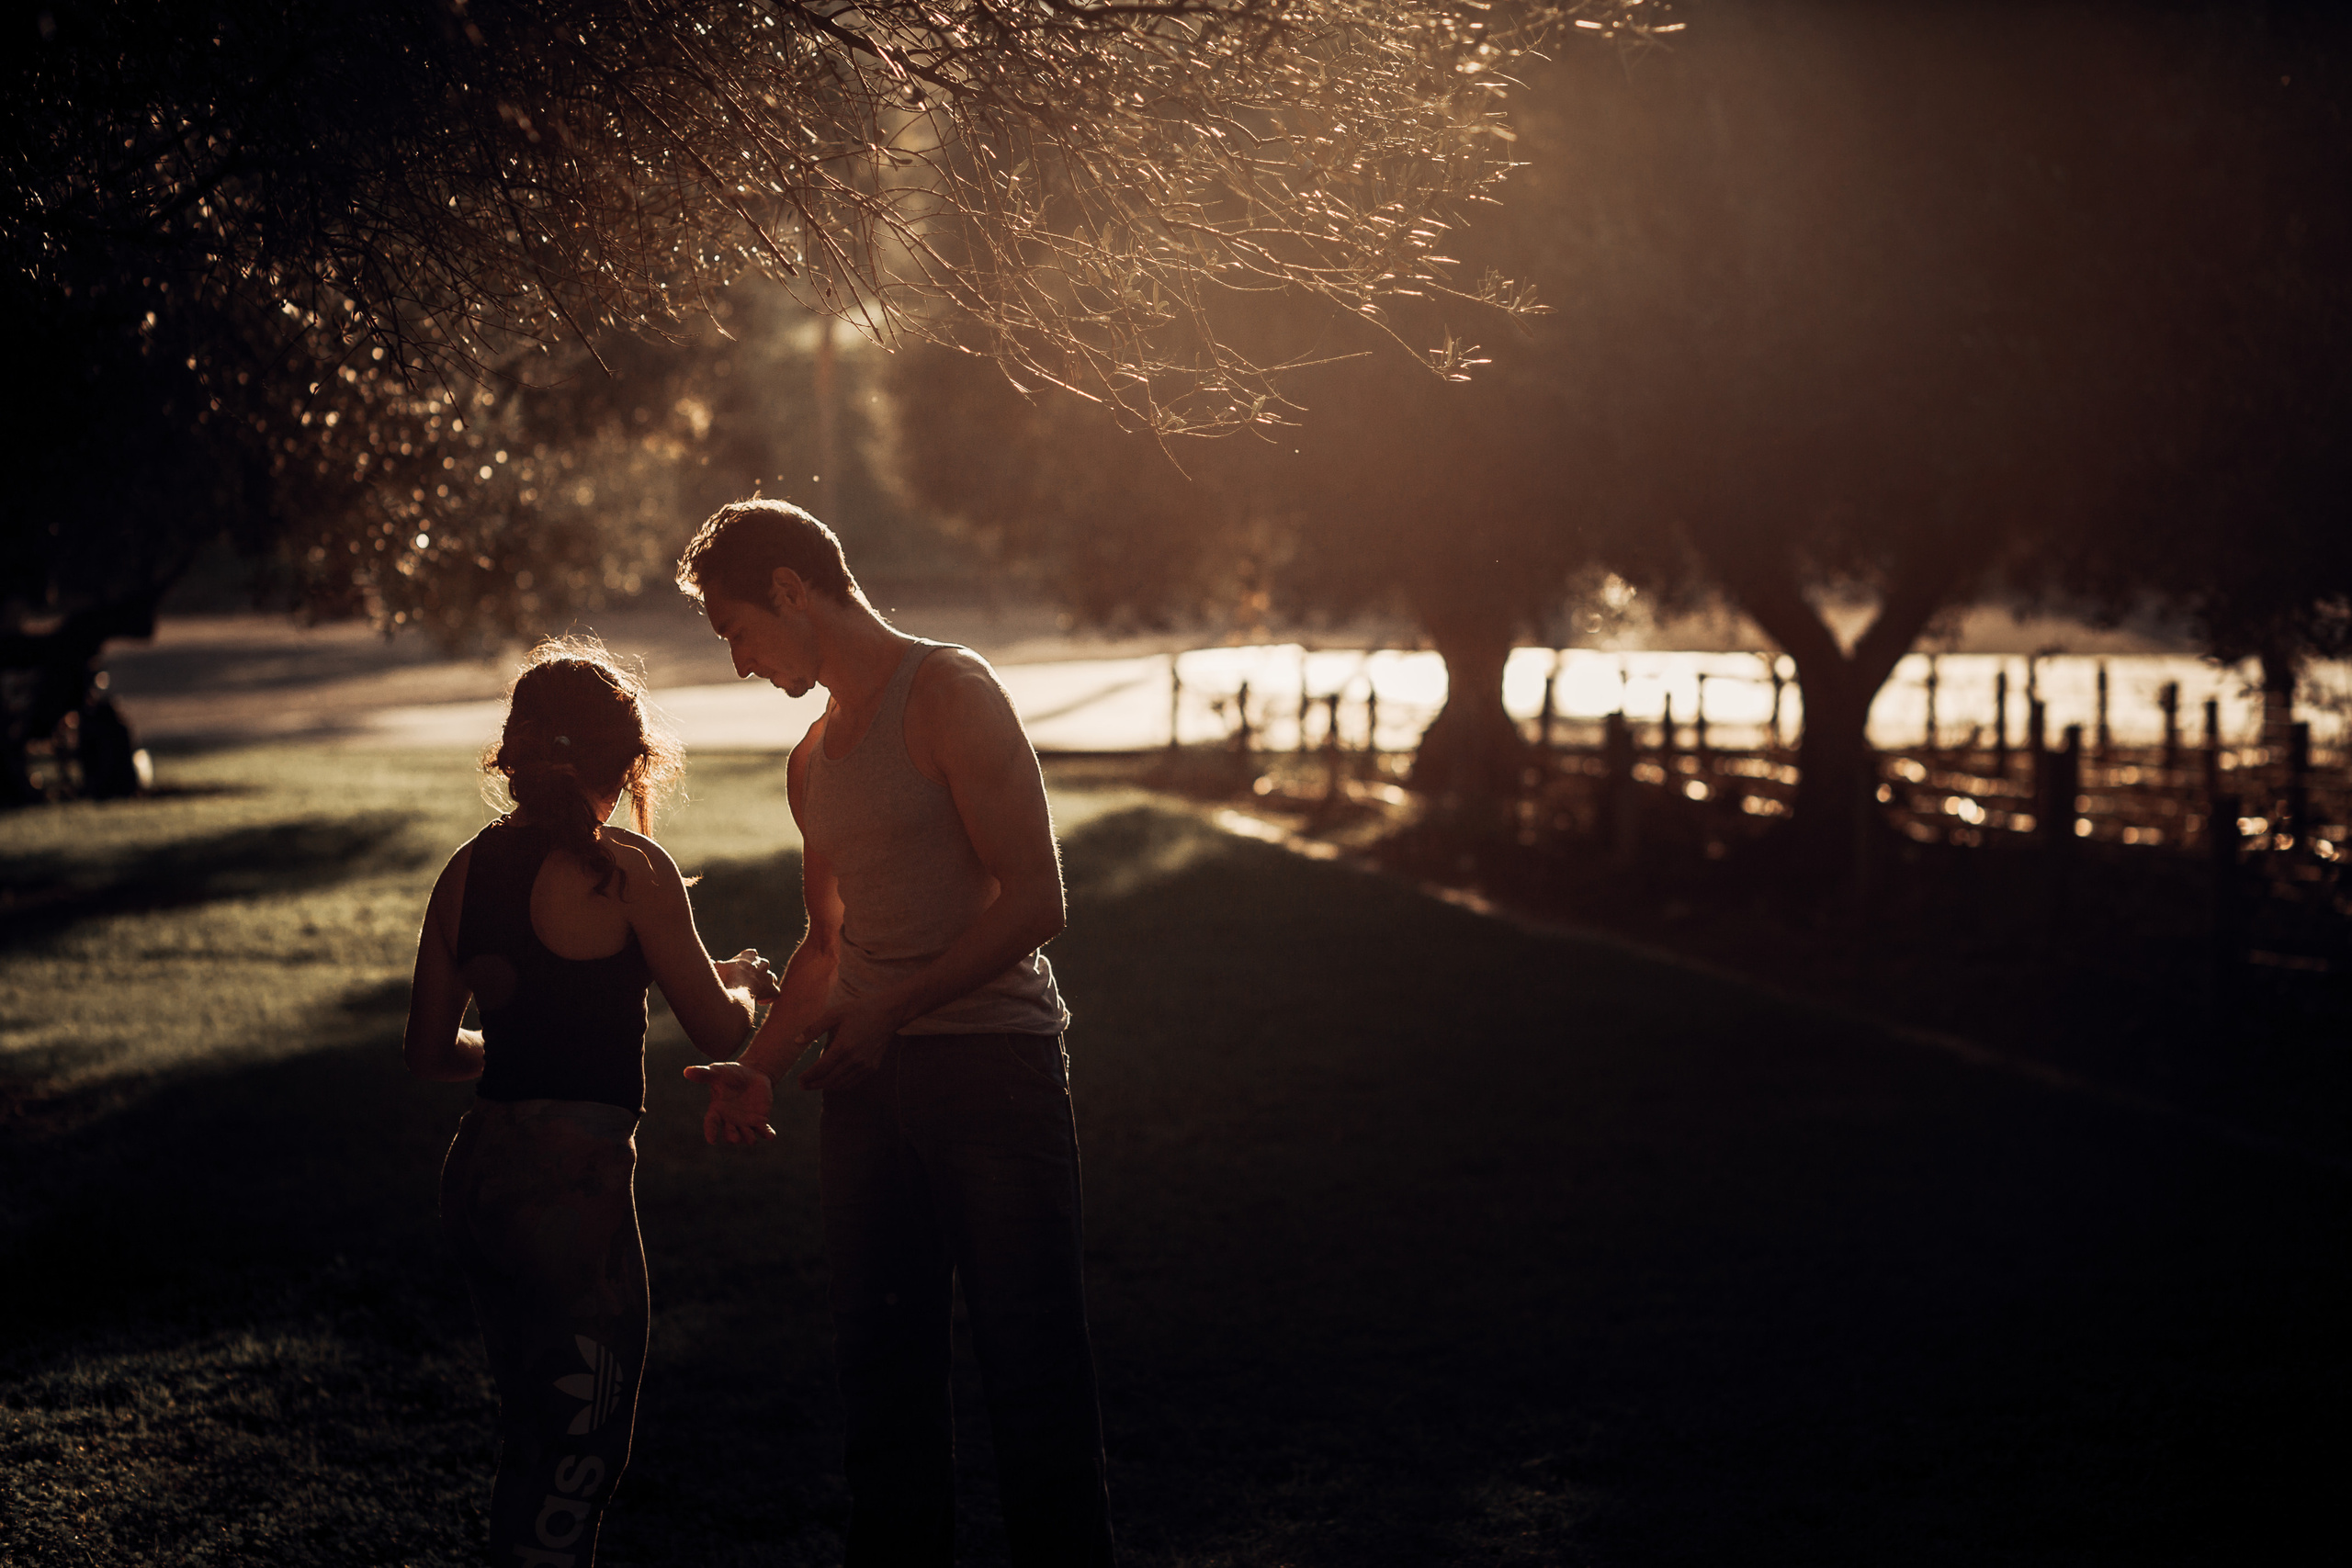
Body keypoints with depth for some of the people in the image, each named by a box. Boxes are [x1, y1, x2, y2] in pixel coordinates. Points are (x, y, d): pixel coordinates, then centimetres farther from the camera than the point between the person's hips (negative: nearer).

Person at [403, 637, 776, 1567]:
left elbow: (429, 1053, 12)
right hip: (575, 1178, -6)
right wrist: (741, 980, 16)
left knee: (533, 1439, 20)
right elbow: (717, 1029, -5)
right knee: (579, 1453, 5)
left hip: (479, 1171, 6)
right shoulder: (627, 869, -10)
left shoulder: (469, 870, 7)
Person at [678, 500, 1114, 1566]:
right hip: (870, 1079, 8)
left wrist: (892, 1010, -16)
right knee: (883, 1369, 9)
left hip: (991, 1059, -7)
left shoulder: (948, 695, -7)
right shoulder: (814, 761, 18)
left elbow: (1033, 900, -15)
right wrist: (756, 1067, 16)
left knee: (1031, 1367, -5)